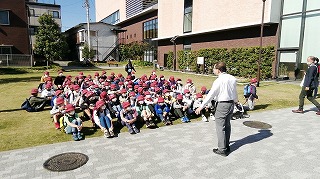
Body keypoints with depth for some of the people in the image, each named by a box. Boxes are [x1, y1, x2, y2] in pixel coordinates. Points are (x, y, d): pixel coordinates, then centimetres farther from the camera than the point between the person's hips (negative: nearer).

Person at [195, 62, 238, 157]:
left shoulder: (218, 81, -17)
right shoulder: (233, 79, 4)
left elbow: (211, 95, -18)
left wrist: (201, 106, -14)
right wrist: (235, 100, 35)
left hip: (222, 105, -8)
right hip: (231, 103, 8)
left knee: (220, 127, 1)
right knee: (227, 125, 19)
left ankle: (222, 149, 7)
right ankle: (226, 145, 31)